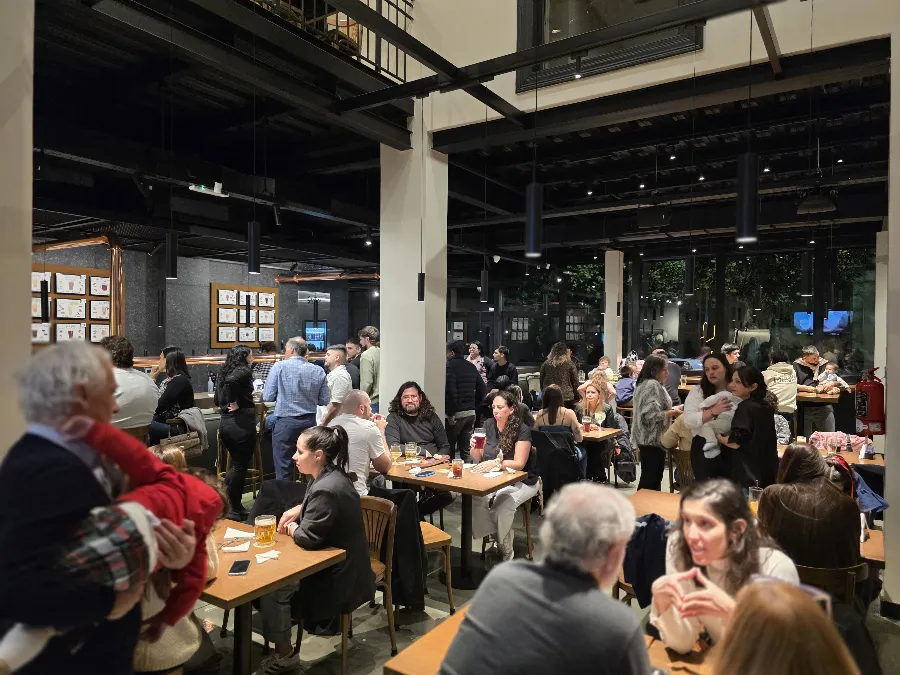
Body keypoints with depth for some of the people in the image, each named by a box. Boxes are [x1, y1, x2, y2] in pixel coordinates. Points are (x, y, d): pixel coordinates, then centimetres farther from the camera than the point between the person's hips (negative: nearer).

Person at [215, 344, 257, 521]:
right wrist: (235, 403, -18)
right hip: (242, 422, -8)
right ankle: (233, 510, 11)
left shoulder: (224, 372, 15)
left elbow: (218, 400, 18)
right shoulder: (244, 371, -9)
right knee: (241, 466, 3)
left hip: (226, 422, 8)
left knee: (237, 464, 21)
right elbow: (231, 381, -30)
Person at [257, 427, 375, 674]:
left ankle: (284, 655, 10)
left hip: (339, 576, -10)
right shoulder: (328, 476, 3)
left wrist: (292, 528, -5)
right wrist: (297, 511, 4)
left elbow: (307, 538, -27)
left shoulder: (326, 490, -29)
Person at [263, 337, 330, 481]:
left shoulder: (280, 367, -7)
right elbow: (325, 401, 4)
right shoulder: (318, 371, 1)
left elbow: (267, 397, -6)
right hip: (310, 422, 3)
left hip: (285, 422, -3)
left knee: (284, 470, 4)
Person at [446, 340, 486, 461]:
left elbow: (450, 391, -21)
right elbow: (483, 390, 14)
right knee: (466, 449, 13)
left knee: (449, 450, 4)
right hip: (471, 413, 7)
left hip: (456, 414, -7)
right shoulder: (472, 367, 13)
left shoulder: (450, 366, -11)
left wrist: (450, 414, -16)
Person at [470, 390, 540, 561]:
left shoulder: (522, 430, -12)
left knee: (502, 504, -32)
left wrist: (495, 463, -32)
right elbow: (477, 458, 9)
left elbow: (519, 464, -18)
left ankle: (505, 551, -5)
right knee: (474, 499, -26)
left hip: (521, 481, -4)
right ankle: (496, 536, -4)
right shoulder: (489, 425, 3)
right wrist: (475, 448, -14)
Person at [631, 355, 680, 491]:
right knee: (651, 479, -4)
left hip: (646, 437, 10)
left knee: (648, 477, 15)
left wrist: (670, 410, 15)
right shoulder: (654, 385, -17)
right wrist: (672, 412, -12)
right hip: (653, 439, -10)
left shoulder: (642, 384, 14)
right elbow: (653, 414, -25)